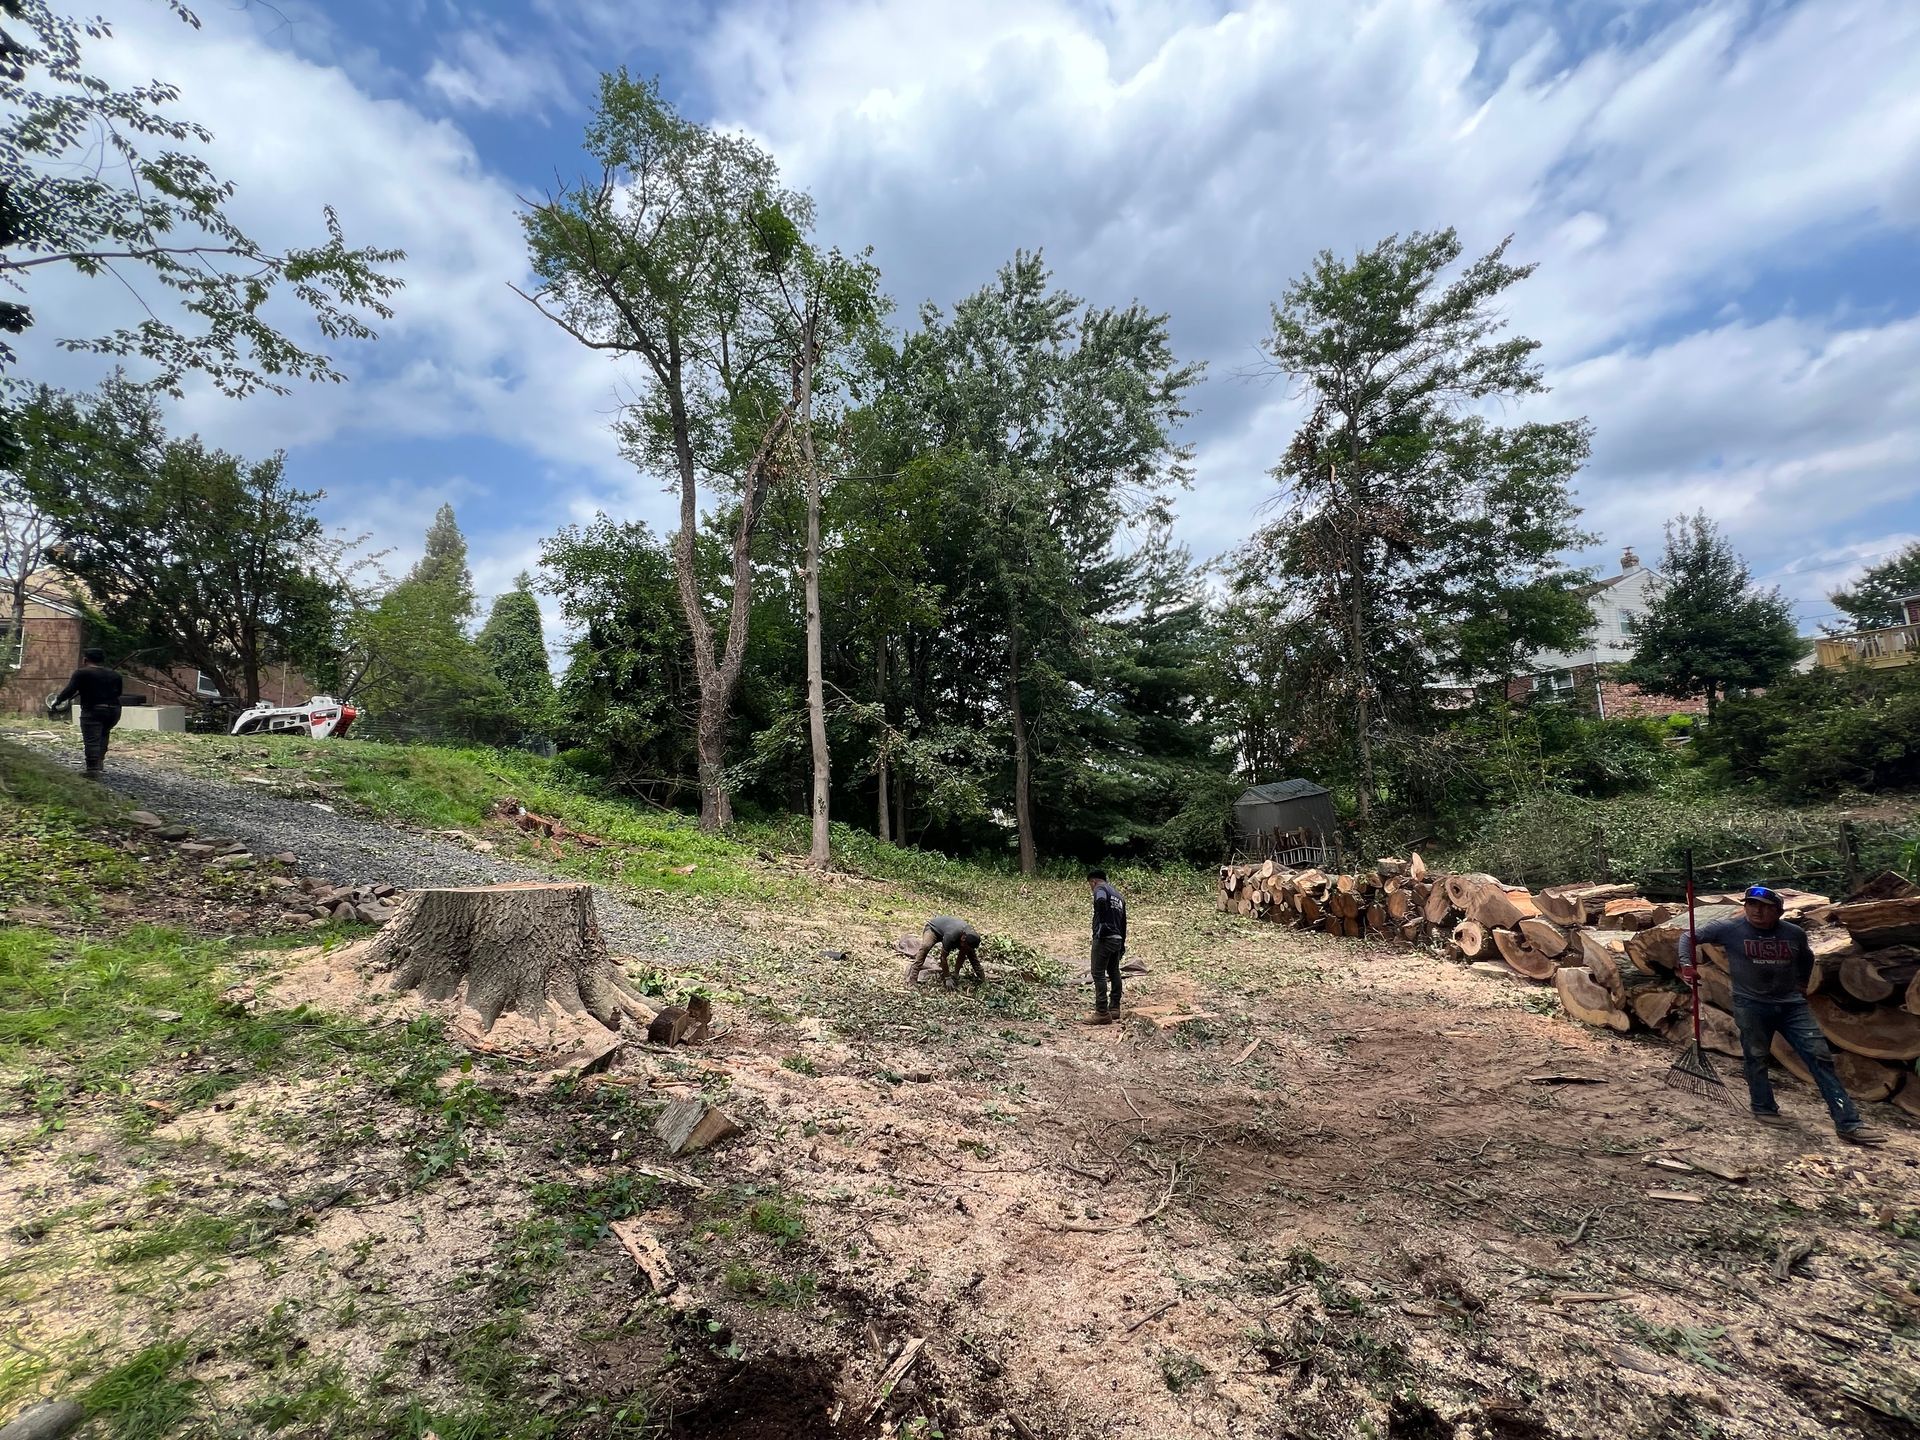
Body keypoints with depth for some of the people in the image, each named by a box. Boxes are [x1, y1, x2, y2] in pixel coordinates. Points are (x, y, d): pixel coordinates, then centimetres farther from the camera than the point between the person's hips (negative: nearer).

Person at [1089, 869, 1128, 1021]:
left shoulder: (1100, 888, -4)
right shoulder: (1119, 895, 21)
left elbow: (1101, 901, -29)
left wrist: (1102, 923, -22)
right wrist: (1122, 944, 26)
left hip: (1103, 938, -9)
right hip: (1117, 939, 9)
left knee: (1099, 974, -5)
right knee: (1114, 973, 18)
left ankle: (1102, 1012, -6)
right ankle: (1115, 1008, 26)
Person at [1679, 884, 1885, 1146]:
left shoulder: (1795, 934, 2)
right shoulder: (1730, 929, -9)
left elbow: (1807, 958, 25)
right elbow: (1688, 938, -3)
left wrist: (1802, 983, 19)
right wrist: (1687, 964, -15)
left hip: (1792, 1004, 3)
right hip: (1751, 1005, -3)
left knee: (1820, 1056, 1)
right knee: (1756, 1057, 4)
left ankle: (1848, 1123, 7)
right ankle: (1763, 1108, 19)